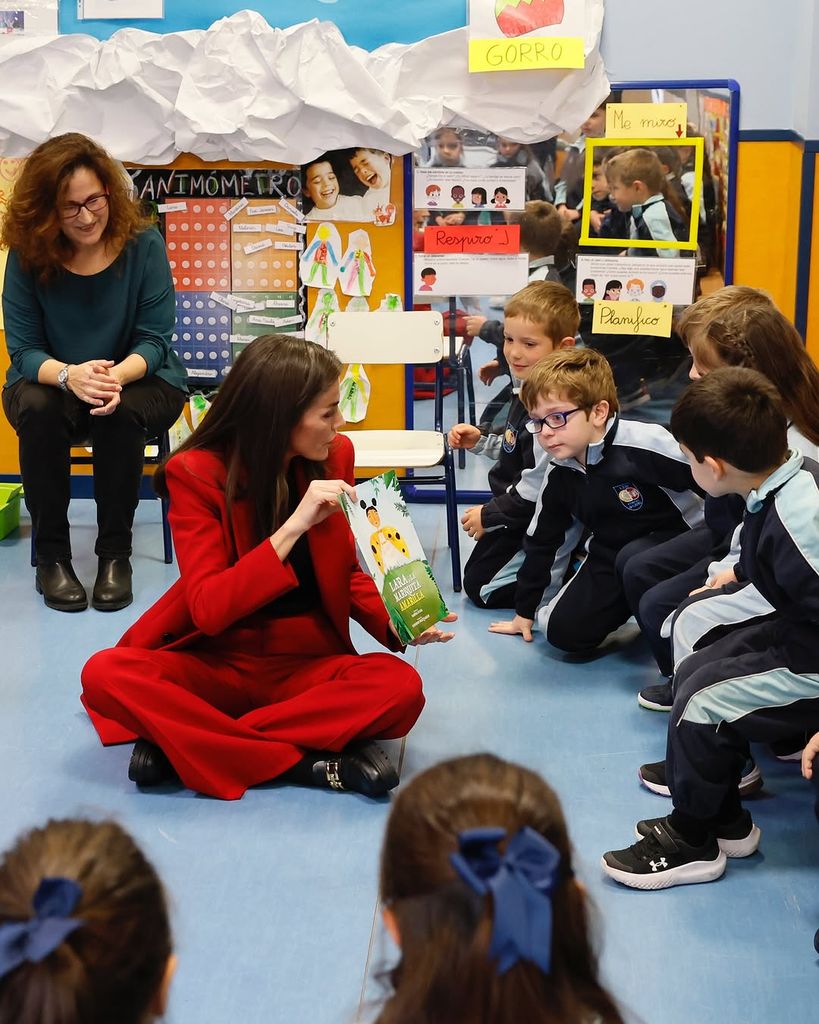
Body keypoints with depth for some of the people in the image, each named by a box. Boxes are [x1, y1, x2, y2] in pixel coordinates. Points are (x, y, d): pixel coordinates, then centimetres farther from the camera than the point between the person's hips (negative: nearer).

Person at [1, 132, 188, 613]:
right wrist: (70, 375, -35)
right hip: (52, 383, 1)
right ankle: (51, 555, -17)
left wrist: (116, 376, -35)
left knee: (120, 413, -35)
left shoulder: (143, 244, -12)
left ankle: (116, 554, -16)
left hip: (138, 382, -1)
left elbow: (154, 339, -13)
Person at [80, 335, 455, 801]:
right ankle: (310, 761, -30)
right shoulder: (197, 473, -11)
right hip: (217, 661, -2)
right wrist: (294, 527, -29)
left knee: (401, 687, -29)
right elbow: (208, 609, -20)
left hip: (307, 662, 3)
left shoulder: (335, 456, 0)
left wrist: (396, 623, -10)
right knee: (107, 674, -31)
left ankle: (186, 740, -24)